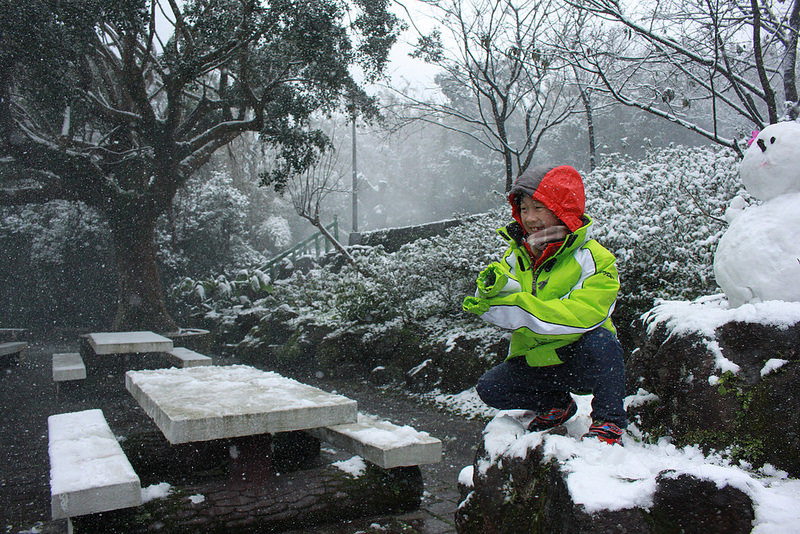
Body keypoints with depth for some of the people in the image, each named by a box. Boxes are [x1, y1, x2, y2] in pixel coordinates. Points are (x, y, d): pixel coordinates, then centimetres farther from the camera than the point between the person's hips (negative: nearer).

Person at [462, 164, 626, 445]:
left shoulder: (594, 259, -14)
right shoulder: (517, 254, 2)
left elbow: (584, 315, -29)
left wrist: (514, 305, -34)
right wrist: (496, 287, -34)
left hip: (581, 359, -5)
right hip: (536, 362, 5)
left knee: (600, 340, -33)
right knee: (490, 388, -12)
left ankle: (609, 423, -11)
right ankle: (557, 404, 14)